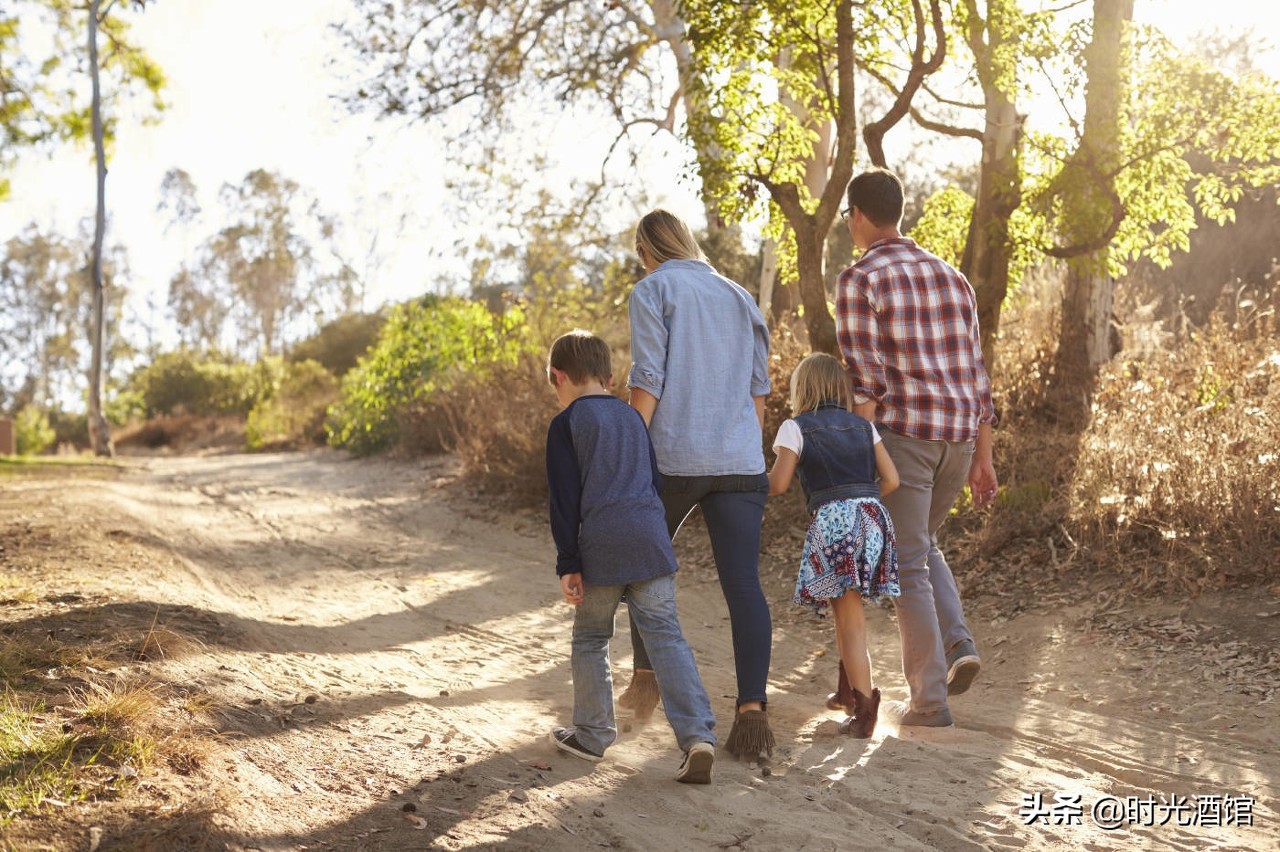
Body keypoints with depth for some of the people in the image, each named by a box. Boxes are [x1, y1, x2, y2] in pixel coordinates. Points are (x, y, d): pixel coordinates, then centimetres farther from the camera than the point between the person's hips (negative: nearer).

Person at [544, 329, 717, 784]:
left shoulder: (565, 424, 1)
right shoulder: (633, 417, 17)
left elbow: (565, 500, -4)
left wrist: (567, 563, -2)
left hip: (600, 546, -4)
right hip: (650, 537, 4)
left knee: (590, 638, 14)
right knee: (666, 635, -1)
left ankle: (593, 733, 22)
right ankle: (698, 735, -14)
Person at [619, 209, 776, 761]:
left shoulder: (652, 291, 2)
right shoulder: (739, 297, 18)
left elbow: (647, 381, -8)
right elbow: (758, 389, 17)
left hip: (673, 456, -3)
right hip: (740, 461, 3)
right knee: (743, 583, -4)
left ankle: (647, 678, 26)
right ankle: (752, 709, -14)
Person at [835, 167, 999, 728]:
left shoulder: (859, 281, -5)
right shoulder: (951, 277, 16)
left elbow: (865, 379, -14)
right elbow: (975, 373, 15)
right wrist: (982, 458, 18)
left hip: (901, 432, -6)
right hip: (959, 434, 7)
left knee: (906, 566, 3)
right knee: (921, 542, 26)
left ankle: (929, 702, 6)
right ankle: (958, 645, 9)